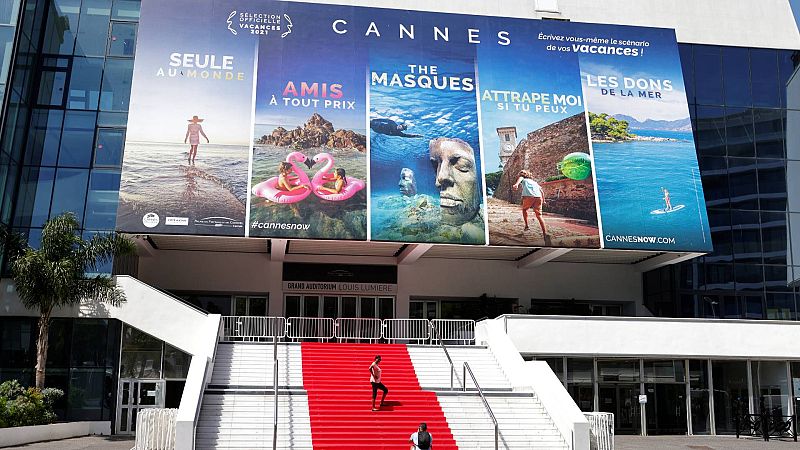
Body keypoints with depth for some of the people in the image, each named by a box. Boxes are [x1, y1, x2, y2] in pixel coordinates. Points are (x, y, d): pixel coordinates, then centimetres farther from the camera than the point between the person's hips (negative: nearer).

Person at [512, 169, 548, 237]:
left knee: (524, 209, 27)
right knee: (539, 215, 4)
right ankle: (545, 233, -9)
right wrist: (543, 200, 41)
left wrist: (516, 184, -23)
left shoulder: (523, 179, 25)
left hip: (528, 196, -3)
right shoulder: (535, 182, 37)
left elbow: (520, 179, -2)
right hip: (538, 197, 3)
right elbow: (542, 192, 28)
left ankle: (526, 226, 24)